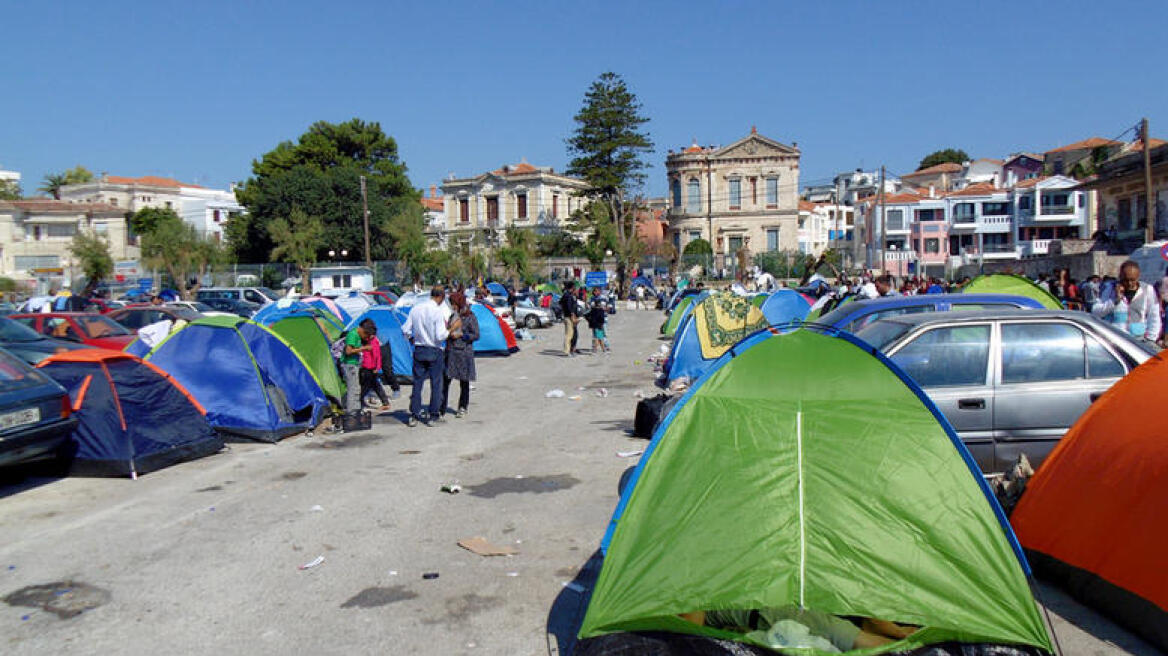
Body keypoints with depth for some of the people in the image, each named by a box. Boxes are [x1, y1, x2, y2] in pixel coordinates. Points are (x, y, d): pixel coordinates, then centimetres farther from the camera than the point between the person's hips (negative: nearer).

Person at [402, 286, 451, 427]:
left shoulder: (415, 309, 2)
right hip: (435, 352, -4)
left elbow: (406, 330, 5)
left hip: (419, 350, 5)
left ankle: (414, 416, 11)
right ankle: (433, 416, 12)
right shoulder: (438, 311, -14)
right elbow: (440, 336, -19)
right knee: (436, 384, 7)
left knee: (417, 383, 9)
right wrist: (452, 328, -7)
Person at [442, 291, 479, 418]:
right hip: (450, 352, 5)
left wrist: (461, 335, -15)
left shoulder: (470, 317, -6)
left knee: (464, 382, 6)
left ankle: (463, 408, 18)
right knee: (445, 380, -1)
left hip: (464, 352, -5)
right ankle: (441, 408, 4)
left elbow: (476, 335, -8)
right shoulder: (453, 316, 12)